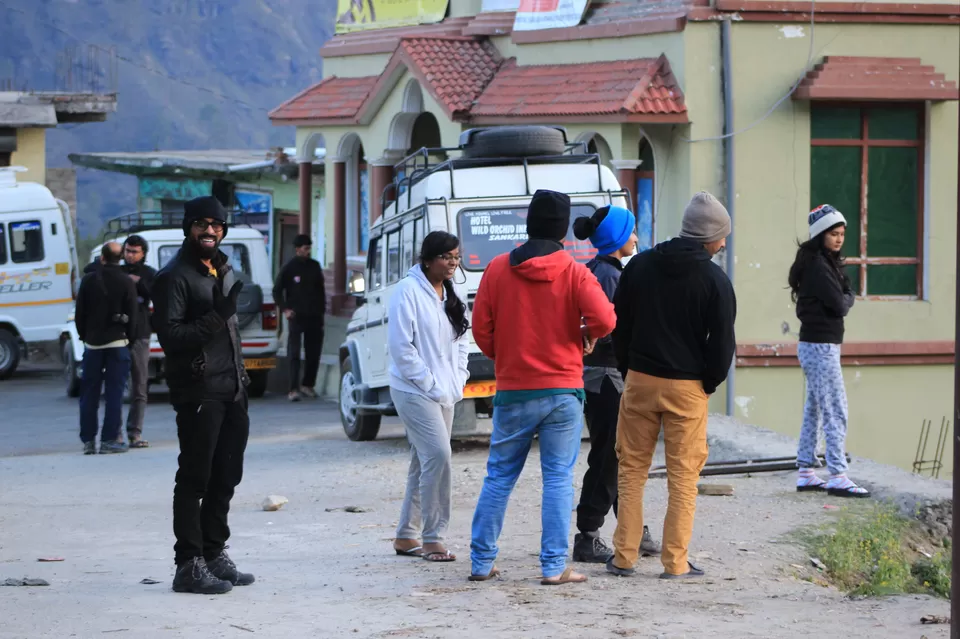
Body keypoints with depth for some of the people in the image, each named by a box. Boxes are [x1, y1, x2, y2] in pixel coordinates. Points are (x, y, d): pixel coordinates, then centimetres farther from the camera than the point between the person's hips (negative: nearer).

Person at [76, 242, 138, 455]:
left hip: (92, 342, 2)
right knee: (114, 393, -1)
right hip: (117, 342, -2)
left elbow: (80, 312, 3)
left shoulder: (89, 280, 0)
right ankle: (109, 439, -4)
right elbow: (132, 316, -4)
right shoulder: (126, 283, -6)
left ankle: (88, 440, 9)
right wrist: (129, 337, 10)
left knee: (89, 392, 9)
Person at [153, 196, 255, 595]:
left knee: (225, 477, 13)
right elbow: (169, 334, -18)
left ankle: (214, 554, 23)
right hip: (198, 392, -9)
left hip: (231, 392, 9)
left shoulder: (223, 271, 18)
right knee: (194, 479, -7)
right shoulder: (175, 277, -9)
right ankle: (189, 565, -5)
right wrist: (215, 318, -26)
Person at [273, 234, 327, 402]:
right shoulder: (289, 268, -2)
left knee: (313, 353, 8)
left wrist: (322, 309, 11)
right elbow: (277, 291, 3)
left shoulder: (314, 266, 10)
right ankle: (294, 389, -15)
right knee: (294, 355, -10)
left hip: (314, 317, 5)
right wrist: (285, 309, -8)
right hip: (296, 317, -5)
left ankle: (308, 385, 23)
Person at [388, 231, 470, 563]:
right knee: (438, 455, -17)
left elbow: (461, 340, 20)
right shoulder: (409, 291, -13)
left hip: (444, 393, 8)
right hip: (415, 390, -8)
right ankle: (433, 538, -12)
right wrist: (430, 383, -16)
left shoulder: (450, 295, 12)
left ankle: (406, 536, 20)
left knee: (424, 462, 12)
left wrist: (457, 380, 6)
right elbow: (400, 345, -16)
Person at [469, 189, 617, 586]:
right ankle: (554, 567, -1)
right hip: (562, 391, -2)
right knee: (558, 479, 2)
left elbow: (481, 329, 1)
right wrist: (586, 337, 5)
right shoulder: (574, 273, -6)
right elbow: (604, 319, -17)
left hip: (512, 391, 2)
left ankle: (482, 563, 12)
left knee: (499, 477, 11)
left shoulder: (498, 269, 0)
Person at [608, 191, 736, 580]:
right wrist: (708, 384, 8)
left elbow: (619, 326, 7)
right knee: (683, 476, 3)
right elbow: (722, 343, -7)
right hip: (687, 388, -3)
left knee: (632, 469, 10)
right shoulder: (715, 281, -9)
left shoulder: (640, 266, 3)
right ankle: (675, 562, 3)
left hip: (640, 381, 3)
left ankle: (623, 557, 9)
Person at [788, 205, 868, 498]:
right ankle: (837, 477, -11)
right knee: (836, 412, -10)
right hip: (821, 346, -10)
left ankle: (806, 473, 17)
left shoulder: (829, 262, 14)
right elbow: (839, 305, -18)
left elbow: (847, 294, 12)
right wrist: (847, 299, -1)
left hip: (815, 345, 10)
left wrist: (844, 298, -6)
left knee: (814, 410, 12)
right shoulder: (817, 265, -16)